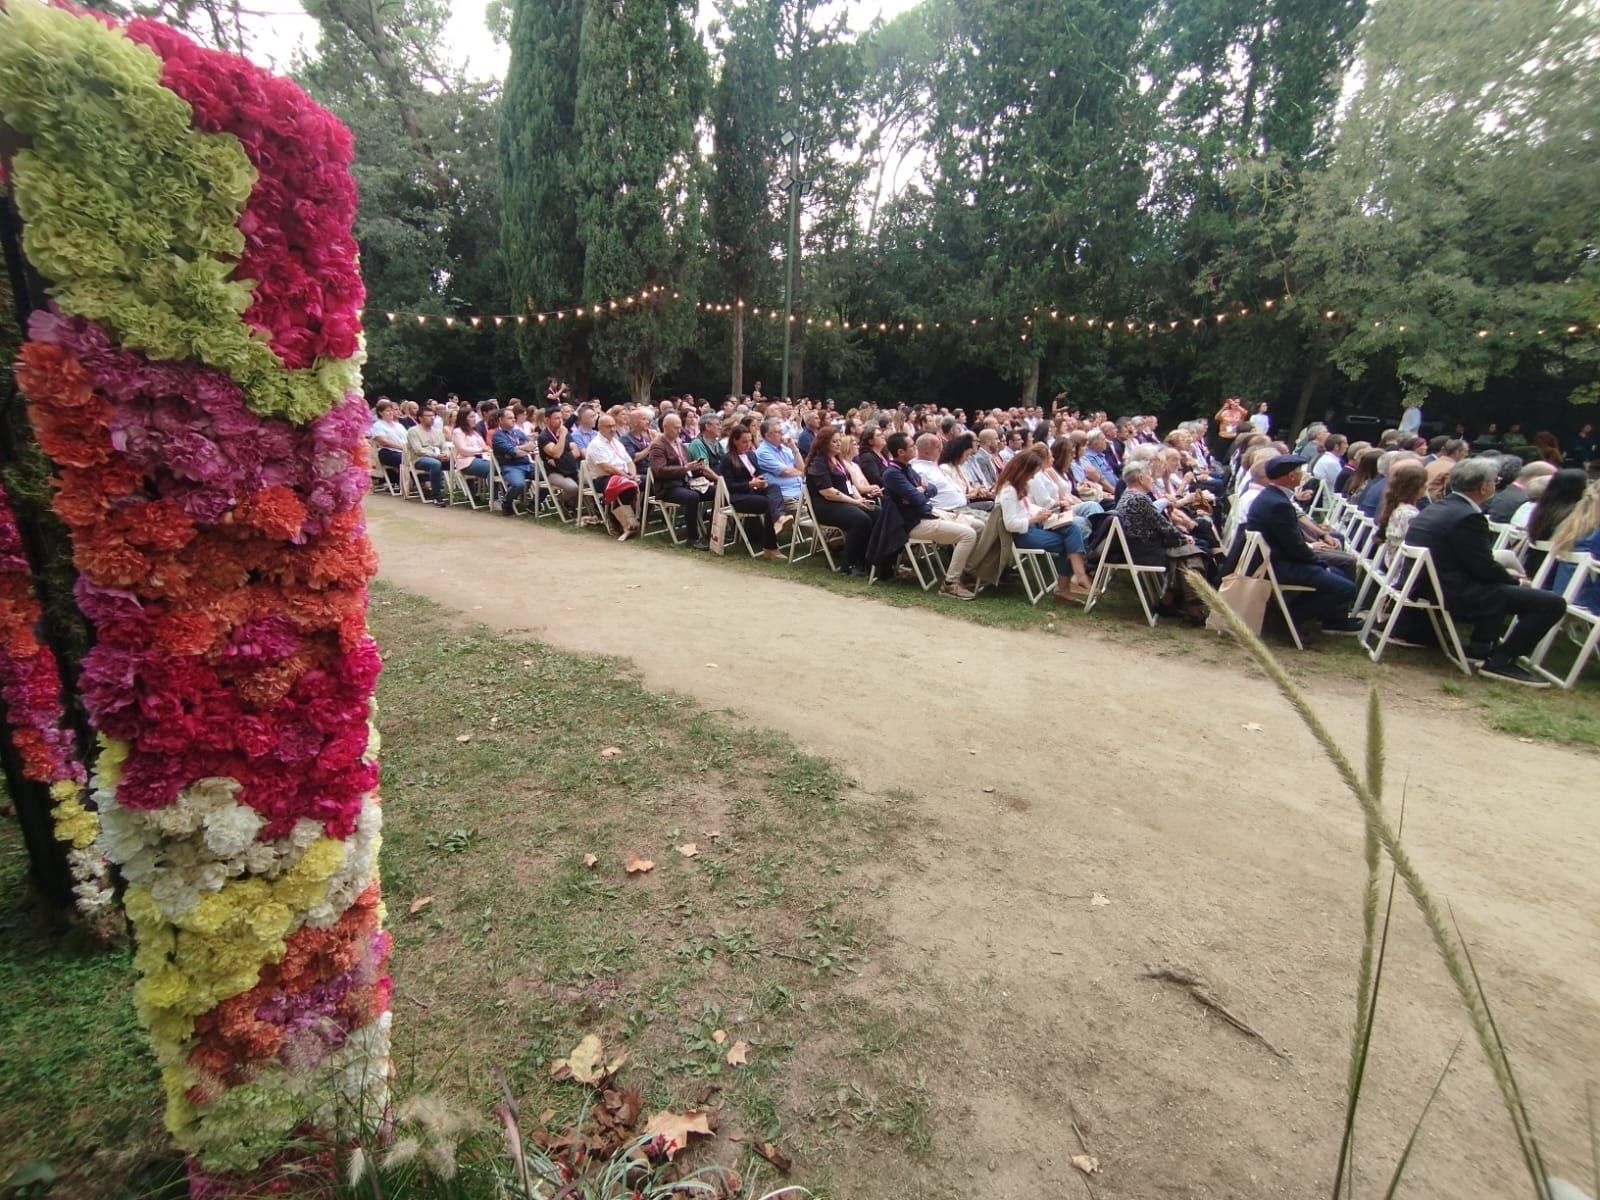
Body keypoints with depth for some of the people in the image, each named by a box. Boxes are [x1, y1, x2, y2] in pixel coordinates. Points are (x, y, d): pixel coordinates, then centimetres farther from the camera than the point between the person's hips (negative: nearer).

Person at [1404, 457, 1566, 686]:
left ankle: (1480, 646, 36)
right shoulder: (1468, 517, -18)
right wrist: (1514, 579, 6)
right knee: (1552, 603, -6)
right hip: (1453, 593, -10)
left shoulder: (1434, 509, 10)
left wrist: (1507, 576, 17)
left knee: (1499, 586, 35)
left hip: (1426, 584, 10)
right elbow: (1485, 569, -14)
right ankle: (1500, 661, 2)